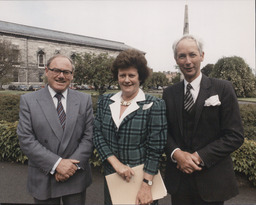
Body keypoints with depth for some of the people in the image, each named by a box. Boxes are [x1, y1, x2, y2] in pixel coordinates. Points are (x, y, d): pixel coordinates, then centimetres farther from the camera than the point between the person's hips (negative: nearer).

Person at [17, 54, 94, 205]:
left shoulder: (84, 100, 1)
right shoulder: (28, 100, -3)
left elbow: (89, 136, -2)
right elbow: (26, 139, -9)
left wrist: (73, 165, -13)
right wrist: (56, 164, -16)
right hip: (43, 180, 0)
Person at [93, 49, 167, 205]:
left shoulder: (155, 105, -11)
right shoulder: (105, 102, 2)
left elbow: (155, 149, -13)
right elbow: (98, 135, -1)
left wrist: (146, 186, -16)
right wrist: (116, 163, -14)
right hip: (111, 176, 4)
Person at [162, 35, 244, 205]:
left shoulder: (223, 89, -6)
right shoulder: (169, 93, 3)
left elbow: (235, 136, -9)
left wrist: (199, 156, -16)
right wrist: (177, 153, -14)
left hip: (212, 180, -2)